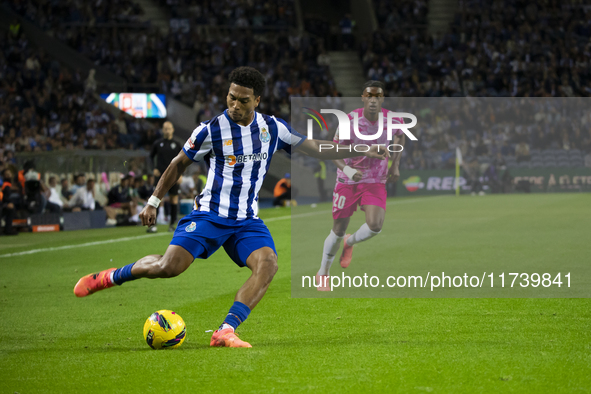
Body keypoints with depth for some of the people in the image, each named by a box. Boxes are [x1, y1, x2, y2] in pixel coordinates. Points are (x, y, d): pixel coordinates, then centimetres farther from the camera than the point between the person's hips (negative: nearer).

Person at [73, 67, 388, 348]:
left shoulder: (273, 128, 3)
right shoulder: (211, 130, -6)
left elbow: (318, 150, 11)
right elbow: (179, 164, 7)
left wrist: (362, 151, 5)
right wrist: (153, 202, 9)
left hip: (247, 221, 3)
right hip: (209, 214, -3)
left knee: (268, 265, -25)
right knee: (168, 266, -20)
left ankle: (225, 332, -27)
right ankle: (108, 277, 5)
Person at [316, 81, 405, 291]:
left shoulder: (394, 121, -12)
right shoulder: (349, 120, -19)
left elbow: (400, 136, 13)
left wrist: (395, 165, 6)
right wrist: (347, 170, -35)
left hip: (375, 181, 1)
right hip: (348, 180, -1)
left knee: (375, 225, -21)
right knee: (338, 230, 6)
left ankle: (350, 242, 15)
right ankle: (323, 274, 29)